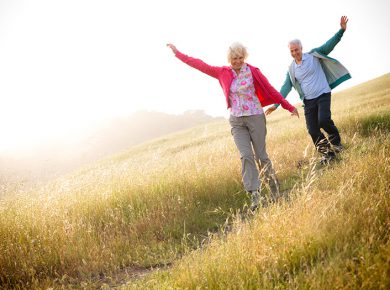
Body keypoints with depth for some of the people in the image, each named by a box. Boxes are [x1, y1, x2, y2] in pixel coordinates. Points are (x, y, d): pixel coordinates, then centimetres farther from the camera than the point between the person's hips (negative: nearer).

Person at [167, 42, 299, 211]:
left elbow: (270, 90, 0)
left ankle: (274, 189, 21)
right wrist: (177, 53, 8)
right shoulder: (223, 73, 4)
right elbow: (201, 65, 7)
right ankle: (255, 195, -13)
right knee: (246, 156, -11)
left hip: (255, 117, -2)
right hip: (236, 121, 2)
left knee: (261, 155, 2)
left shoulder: (253, 71, -3)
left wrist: (288, 107, 2)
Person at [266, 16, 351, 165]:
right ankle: (327, 154, 10)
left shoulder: (314, 55, -1)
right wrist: (276, 104, 1)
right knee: (313, 130, -4)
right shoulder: (291, 69, 8)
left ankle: (336, 141, 1)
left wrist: (341, 30, -22)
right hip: (308, 101, 4)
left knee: (323, 120, -26)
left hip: (323, 95, -4)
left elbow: (329, 45, -9)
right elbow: (286, 87, 8)